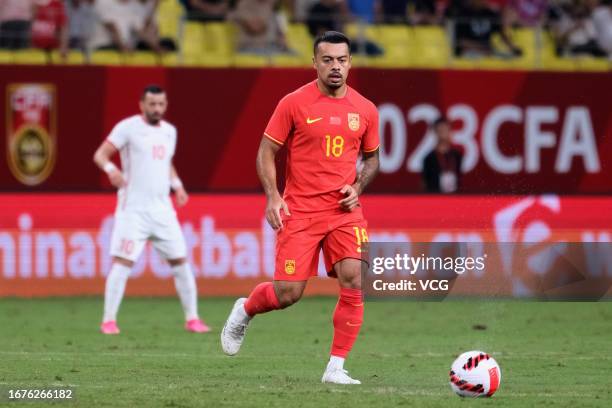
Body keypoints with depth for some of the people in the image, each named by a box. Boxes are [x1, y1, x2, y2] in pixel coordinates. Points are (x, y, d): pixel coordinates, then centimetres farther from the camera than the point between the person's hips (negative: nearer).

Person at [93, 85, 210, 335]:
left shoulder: (169, 131, 13)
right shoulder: (128, 127, -5)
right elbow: (100, 154, -10)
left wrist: (177, 185, 11)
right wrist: (111, 169, -31)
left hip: (162, 209, 6)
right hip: (133, 209, -6)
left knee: (180, 262, 4)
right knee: (122, 263, -10)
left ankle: (192, 319, 12)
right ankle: (109, 321, -5)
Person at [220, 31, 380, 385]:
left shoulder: (365, 110, 5)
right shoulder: (294, 103, -4)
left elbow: (372, 157, 20)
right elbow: (266, 151, 1)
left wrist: (357, 188, 1)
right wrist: (273, 196, -11)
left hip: (344, 211, 3)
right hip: (300, 211, -3)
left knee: (353, 281, -17)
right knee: (288, 294, -4)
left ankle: (336, 368, -7)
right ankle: (245, 310, 32)